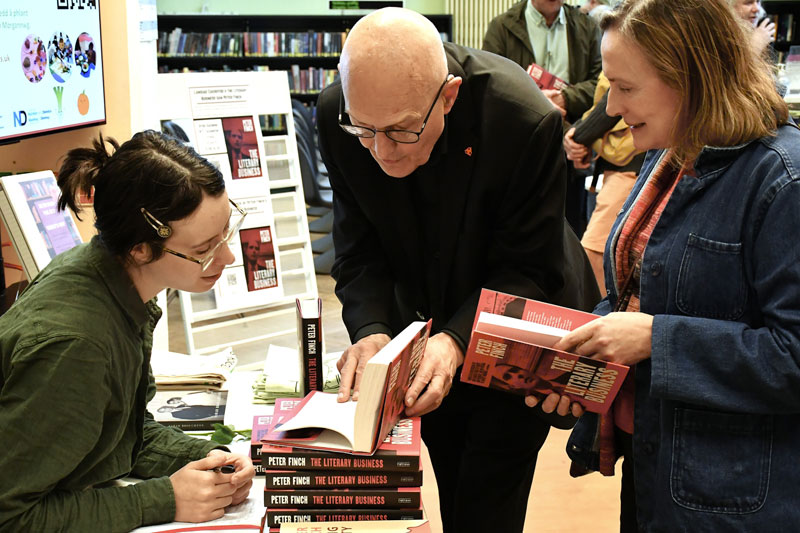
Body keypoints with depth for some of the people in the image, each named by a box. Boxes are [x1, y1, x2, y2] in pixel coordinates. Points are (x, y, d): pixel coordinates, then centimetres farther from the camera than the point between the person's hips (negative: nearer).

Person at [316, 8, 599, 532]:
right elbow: (361, 253, -12)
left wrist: (458, 340, -39)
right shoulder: (338, 116, -21)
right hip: (424, 327, 4)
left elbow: (525, 269, -24)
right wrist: (371, 331, -31)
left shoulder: (525, 120, -33)